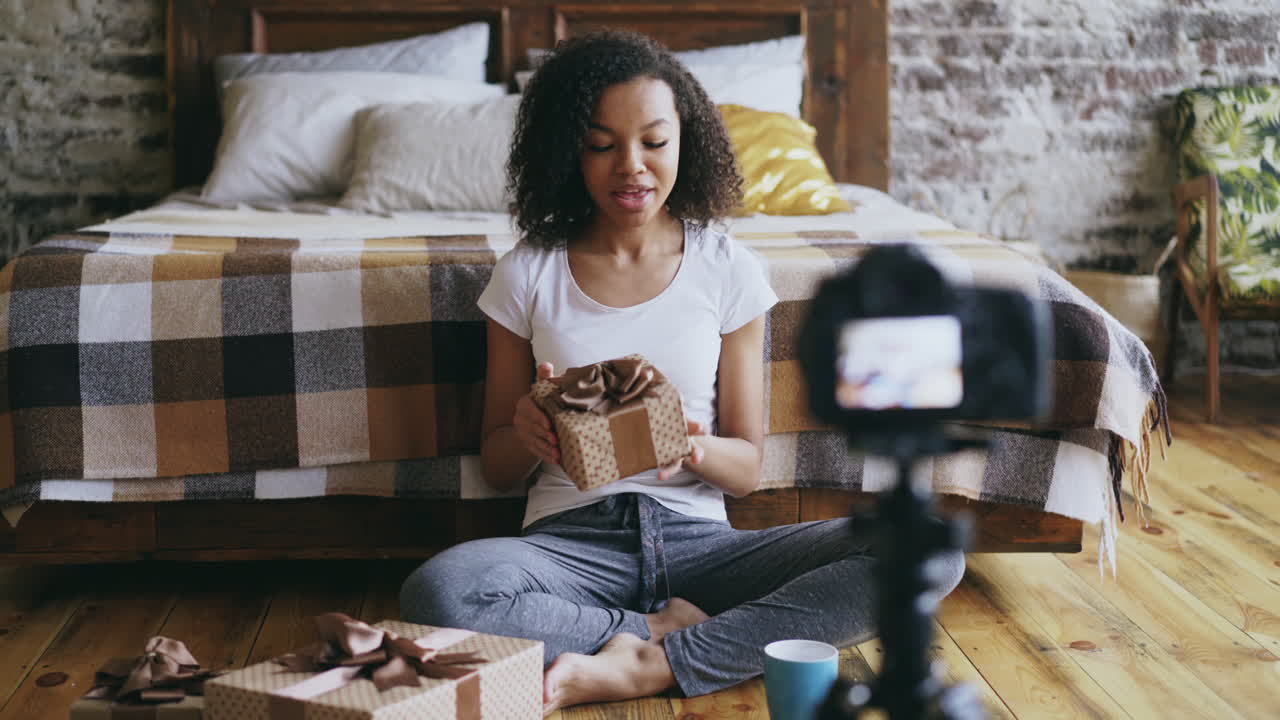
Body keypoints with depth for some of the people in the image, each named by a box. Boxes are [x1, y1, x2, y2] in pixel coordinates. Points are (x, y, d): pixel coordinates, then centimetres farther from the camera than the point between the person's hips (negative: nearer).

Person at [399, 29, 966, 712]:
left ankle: (646, 667, -25)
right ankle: (671, 629, -14)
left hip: (698, 540, 1)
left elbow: (746, 468, 6)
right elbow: (496, 466, 9)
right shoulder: (527, 275, 4)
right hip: (571, 541, -1)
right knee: (436, 594, -36)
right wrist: (530, 435, -15)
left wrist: (693, 447, -18)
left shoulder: (727, 270, 5)